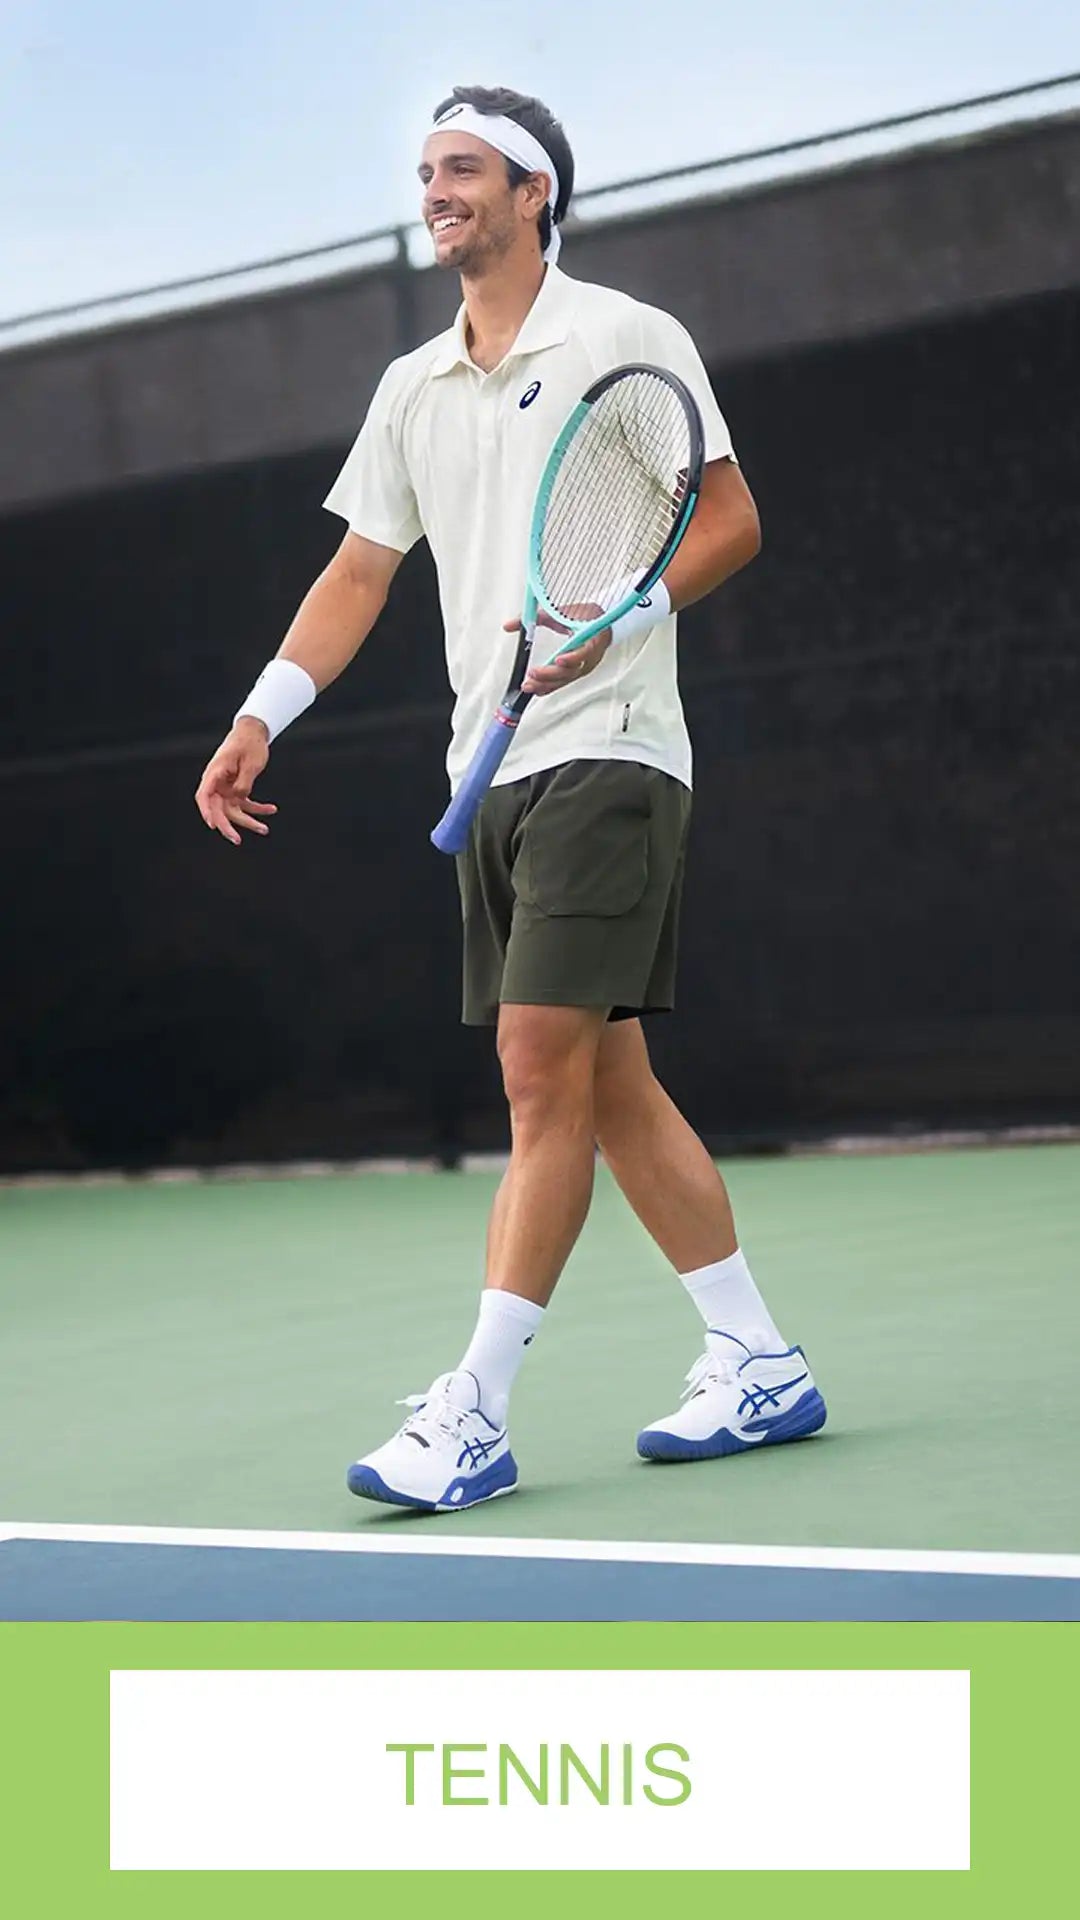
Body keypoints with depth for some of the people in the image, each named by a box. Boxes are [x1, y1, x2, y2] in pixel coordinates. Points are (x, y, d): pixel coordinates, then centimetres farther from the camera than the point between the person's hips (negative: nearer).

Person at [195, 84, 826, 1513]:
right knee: (610, 1081, 8)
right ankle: (759, 1366, 16)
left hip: (605, 752, -7)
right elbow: (360, 570, 18)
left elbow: (732, 519, -4)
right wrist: (261, 718, 9)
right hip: (492, 769, 7)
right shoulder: (412, 387, 17)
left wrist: (616, 620, -18)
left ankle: (474, 1412, -10)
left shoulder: (624, 338, -2)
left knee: (544, 1072, -12)